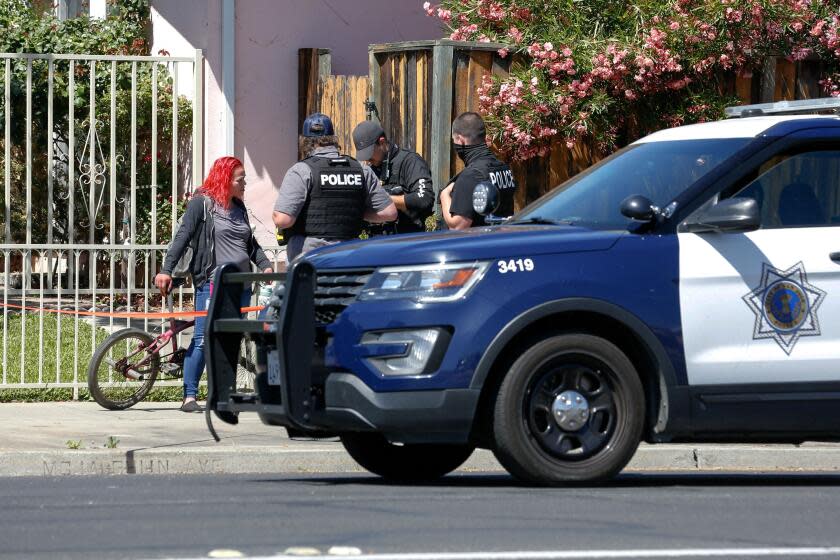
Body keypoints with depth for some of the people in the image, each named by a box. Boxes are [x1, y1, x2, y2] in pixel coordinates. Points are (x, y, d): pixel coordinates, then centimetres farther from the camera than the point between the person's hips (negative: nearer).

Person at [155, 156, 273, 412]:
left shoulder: (239, 207, 18)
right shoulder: (201, 204, -2)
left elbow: (250, 243, 26)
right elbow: (182, 237, -7)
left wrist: (265, 265, 9)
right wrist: (166, 270, -16)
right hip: (212, 282, -7)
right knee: (203, 338, -10)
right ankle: (189, 397, -9)